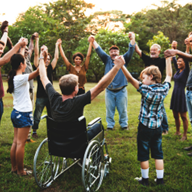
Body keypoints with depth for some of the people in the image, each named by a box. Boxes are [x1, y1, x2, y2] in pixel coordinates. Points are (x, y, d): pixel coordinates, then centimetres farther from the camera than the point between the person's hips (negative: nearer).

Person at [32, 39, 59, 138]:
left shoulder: (50, 68, 7)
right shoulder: (38, 67, -1)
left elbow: (56, 57, 8)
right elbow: (36, 54, -6)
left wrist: (56, 45, 14)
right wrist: (37, 40, -7)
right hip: (40, 96, -3)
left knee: (52, 115, 13)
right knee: (37, 116, 5)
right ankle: (34, 131, 18)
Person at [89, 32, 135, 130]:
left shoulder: (123, 59, 5)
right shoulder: (107, 60, 8)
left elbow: (131, 51, -5)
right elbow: (99, 50, 1)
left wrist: (132, 39, -19)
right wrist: (93, 41, -11)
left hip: (121, 90, -1)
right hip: (109, 91, 1)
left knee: (122, 109, 9)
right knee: (109, 109, 9)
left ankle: (124, 124, 24)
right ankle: (110, 125, 22)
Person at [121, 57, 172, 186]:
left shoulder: (146, 89, -18)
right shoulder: (164, 89, -4)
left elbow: (130, 79, -22)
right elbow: (169, 75, 12)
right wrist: (168, 59, 21)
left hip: (145, 127, -5)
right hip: (158, 127, 5)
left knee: (144, 154, 9)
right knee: (158, 153, 15)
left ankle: (145, 179, 21)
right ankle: (160, 179, 24)